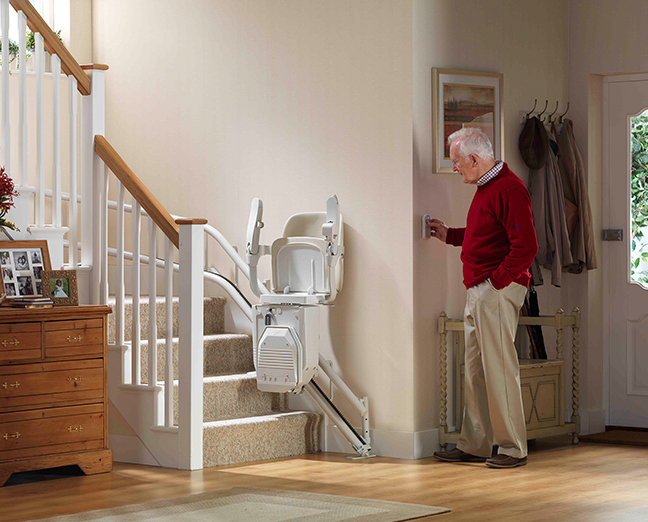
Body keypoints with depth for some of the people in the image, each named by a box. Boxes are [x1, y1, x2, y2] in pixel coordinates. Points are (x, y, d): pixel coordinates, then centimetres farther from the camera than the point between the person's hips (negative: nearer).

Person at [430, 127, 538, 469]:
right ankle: (474, 445, 18)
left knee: (499, 369, -7)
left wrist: (498, 281, -17)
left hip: (498, 291, -10)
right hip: (477, 292, 10)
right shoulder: (485, 187, 17)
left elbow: (525, 247, -21)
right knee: (475, 371, 12)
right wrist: (449, 235, 28)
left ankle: (512, 448, 0)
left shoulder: (508, 189, -16)